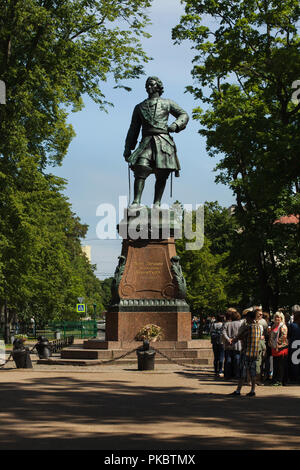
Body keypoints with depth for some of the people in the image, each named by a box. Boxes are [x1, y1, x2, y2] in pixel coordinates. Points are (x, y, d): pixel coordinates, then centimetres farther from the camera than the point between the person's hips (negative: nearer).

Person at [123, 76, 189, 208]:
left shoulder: (167, 104, 18)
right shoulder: (139, 107, 23)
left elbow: (184, 115, 18)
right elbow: (133, 129, 22)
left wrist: (175, 125, -3)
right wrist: (127, 148, 14)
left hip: (163, 142, 0)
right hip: (147, 141, 1)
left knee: (161, 175, -6)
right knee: (141, 168, -19)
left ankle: (157, 203, -4)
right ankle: (136, 201, -24)